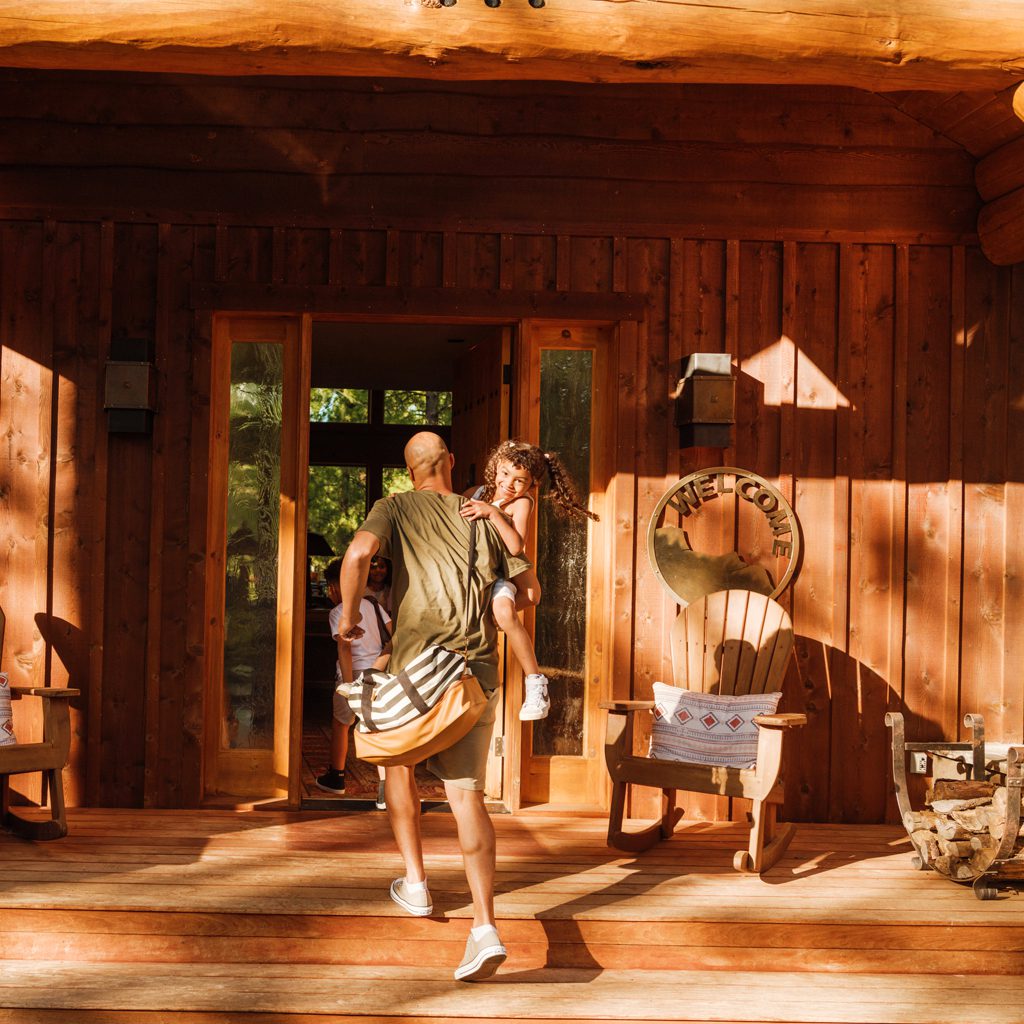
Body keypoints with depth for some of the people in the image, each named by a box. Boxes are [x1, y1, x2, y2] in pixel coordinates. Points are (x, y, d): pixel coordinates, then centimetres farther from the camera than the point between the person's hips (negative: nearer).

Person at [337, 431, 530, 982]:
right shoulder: (482, 517, 13)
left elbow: (358, 553, -17)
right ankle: (485, 926, -17)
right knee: (466, 793, -3)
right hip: (477, 672, 2)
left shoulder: (396, 508, 4)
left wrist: (348, 615, -2)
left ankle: (415, 883, 28)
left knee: (398, 763, 26)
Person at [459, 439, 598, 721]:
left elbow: (516, 546, -27)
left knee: (504, 611, -36)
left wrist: (491, 512, -32)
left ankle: (535, 681, -27)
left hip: (502, 574, -7)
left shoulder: (521, 503, -10)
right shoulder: (477, 494, 7)